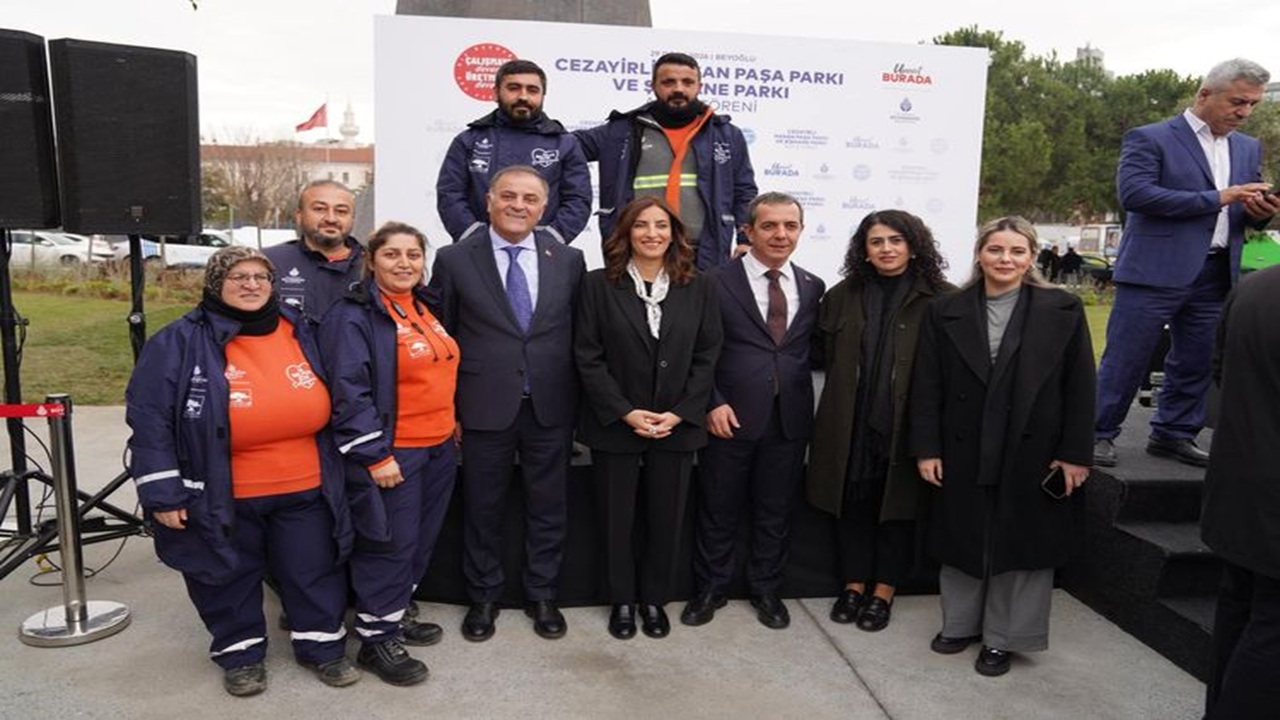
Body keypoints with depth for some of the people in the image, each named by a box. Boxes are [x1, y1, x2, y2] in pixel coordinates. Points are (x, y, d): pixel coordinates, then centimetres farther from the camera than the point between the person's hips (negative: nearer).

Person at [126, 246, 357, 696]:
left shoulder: (300, 332, 3)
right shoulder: (181, 342, -10)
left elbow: (325, 405, 14)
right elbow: (150, 419, -9)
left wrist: (334, 468, 15)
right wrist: (163, 491, -12)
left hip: (305, 490, 3)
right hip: (222, 498, -3)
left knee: (315, 571, 12)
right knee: (231, 576, 15)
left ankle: (322, 646, 31)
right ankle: (240, 653, 35)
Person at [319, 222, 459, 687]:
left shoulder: (424, 308, 12)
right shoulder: (355, 316, -13)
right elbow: (349, 392, -18)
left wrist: (451, 424, 19)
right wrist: (374, 455, -19)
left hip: (438, 448, 8)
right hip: (391, 453, -8)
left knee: (419, 541, 17)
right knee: (390, 545, 1)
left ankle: (393, 616, 34)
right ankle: (376, 639, 17)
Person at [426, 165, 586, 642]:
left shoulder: (568, 259, 3)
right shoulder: (454, 260, -2)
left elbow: (579, 332, 6)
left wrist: (579, 402, 3)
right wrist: (447, 407, -1)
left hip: (551, 407, 2)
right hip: (486, 406, -1)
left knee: (548, 507, 12)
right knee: (482, 508, 11)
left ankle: (542, 595, 31)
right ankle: (483, 597, 30)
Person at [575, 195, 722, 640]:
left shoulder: (699, 288, 4)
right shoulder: (598, 285, -2)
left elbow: (707, 358, 2)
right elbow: (588, 357, -5)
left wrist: (679, 413, -9)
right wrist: (625, 412, -13)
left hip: (677, 427, 1)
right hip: (614, 425, -1)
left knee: (667, 519, 10)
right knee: (616, 519, 9)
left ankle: (655, 599, 29)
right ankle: (622, 600, 28)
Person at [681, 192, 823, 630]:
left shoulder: (812, 287, 8)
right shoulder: (717, 282, -5)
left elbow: (813, 350, 10)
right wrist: (713, 403, -12)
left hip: (790, 419, 4)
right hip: (730, 417, -3)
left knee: (775, 511, 15)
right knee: (718, 511, 10)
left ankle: (766, 589, 33)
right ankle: (710, 590, 29)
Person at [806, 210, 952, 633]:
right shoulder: (842, 296, 5)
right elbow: (824, 353, 13)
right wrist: (849, 386, 3)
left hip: (905, 424, -2)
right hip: (850, 423, 3)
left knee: (897, 505, 10)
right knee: (853, 505, 11)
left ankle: (884, 590, 25)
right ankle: (854, 583, 27)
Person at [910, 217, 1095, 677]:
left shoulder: (1062, 311, -1)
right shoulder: (945, 312, 1)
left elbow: (1079, 388, -2)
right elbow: (926, 386, 0)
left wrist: (1074, 453, -5)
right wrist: (926, 448, -5)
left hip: (1032, 456, -1)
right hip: (963, 454, 1)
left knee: (1021, 544, 9)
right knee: (961, 541, 13)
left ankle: (1003, 637, 25)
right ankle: (960, 624, 32)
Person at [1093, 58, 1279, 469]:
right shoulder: (1150, 139, -3)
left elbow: (1247, 213, 22)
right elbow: (1134, 193, -17)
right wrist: (1216, 198, -17)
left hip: (1215, 276, 7)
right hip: (1156, 270, -6)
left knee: (1196, 363, 11)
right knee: (1124, 360, -3)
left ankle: (1174, 434, 24)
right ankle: (1099, 434, 8)